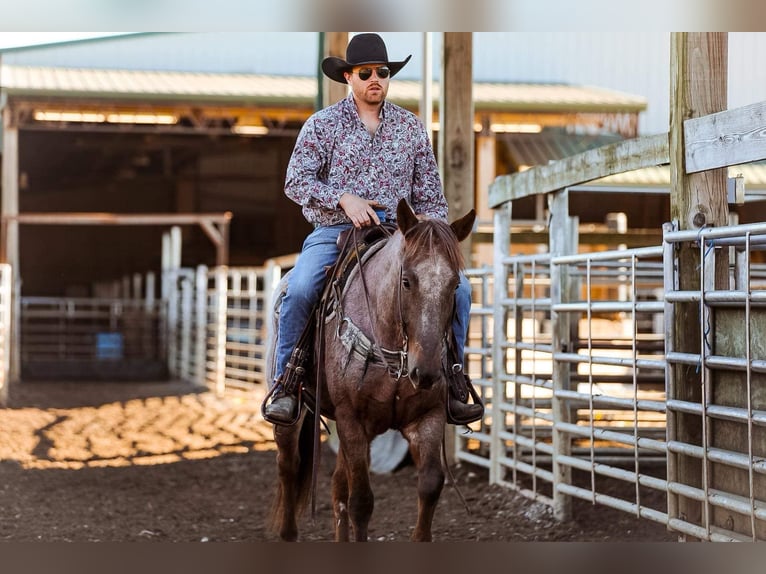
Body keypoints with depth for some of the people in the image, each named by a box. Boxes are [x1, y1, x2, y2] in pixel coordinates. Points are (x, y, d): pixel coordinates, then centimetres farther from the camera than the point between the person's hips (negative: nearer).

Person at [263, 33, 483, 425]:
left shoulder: (410, 126, 14)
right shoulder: (322, 124, 5)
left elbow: (429, 193, 16)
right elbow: (296, 180, -2)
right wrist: (343, 198, -17)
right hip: (334, 232, -2)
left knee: (457, 286, -18)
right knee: (299, 289, -31)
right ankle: (285, 385, -14)